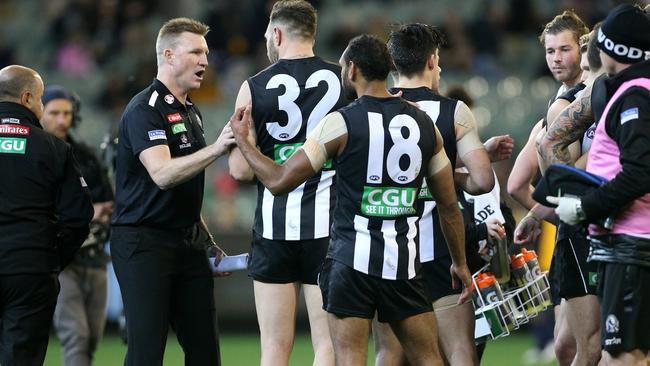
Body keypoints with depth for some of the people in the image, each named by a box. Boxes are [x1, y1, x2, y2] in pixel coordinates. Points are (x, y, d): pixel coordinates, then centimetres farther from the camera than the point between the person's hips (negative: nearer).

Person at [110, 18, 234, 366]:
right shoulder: (144, 109, -11)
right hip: (143, 242, -9)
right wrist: (216, 149, -34)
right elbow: (163, 174, -26)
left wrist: (207, 240, 21)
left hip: (187, 242, 9)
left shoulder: (190, 112, 18)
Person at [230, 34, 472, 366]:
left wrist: (242, 140, 9)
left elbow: (280, 181, -6)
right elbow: (449, 205, 12)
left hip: (352, 261, -4)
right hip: (404, 262, 4)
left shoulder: (340, 123, -8)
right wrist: (460, 263, 24)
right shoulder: (424, 125, 6)